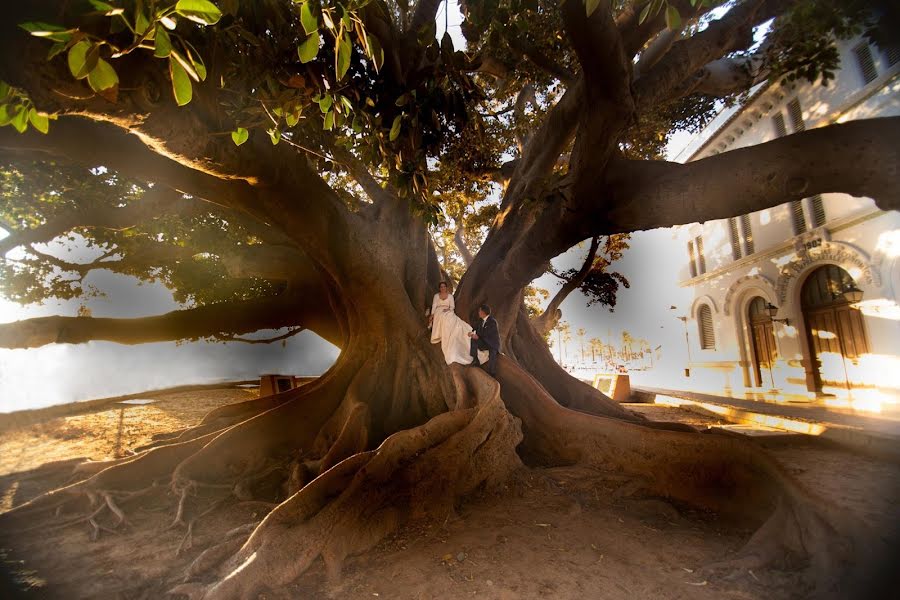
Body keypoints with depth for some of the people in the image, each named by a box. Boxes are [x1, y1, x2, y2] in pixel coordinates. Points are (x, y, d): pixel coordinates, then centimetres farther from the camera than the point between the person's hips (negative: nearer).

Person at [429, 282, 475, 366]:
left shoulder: (450, 296, 16)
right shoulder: (436, 296, 15)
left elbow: (452, 306, 10)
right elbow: (434, 306, 6)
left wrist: (448, 309, -13)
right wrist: (432, 314, -10)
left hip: (448, 312, 2)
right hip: (439, 312, -2)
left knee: (454, 321, -33)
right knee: (444, 318, -38)